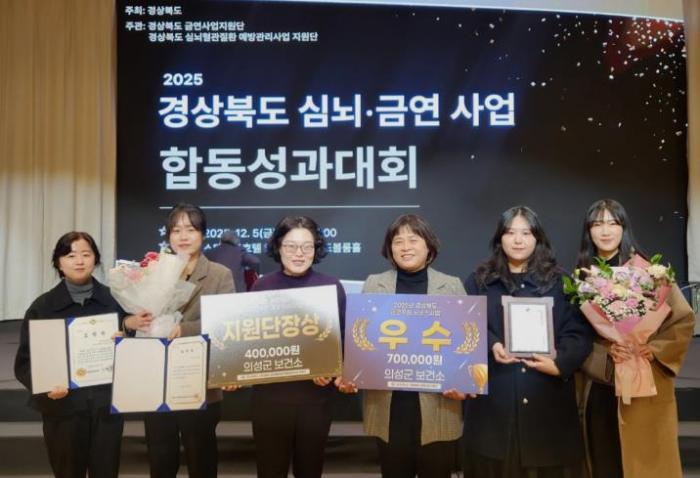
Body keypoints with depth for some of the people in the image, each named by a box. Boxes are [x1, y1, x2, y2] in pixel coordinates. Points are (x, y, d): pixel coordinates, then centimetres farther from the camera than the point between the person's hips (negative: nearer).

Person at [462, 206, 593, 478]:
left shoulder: (558, 281, 10)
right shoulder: (479, 282, 11)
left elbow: (580, 331, 3)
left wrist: (560, 363, -14)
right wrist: (491, 345, -17)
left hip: (548, 397, 0)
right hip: (494, 398, 0)